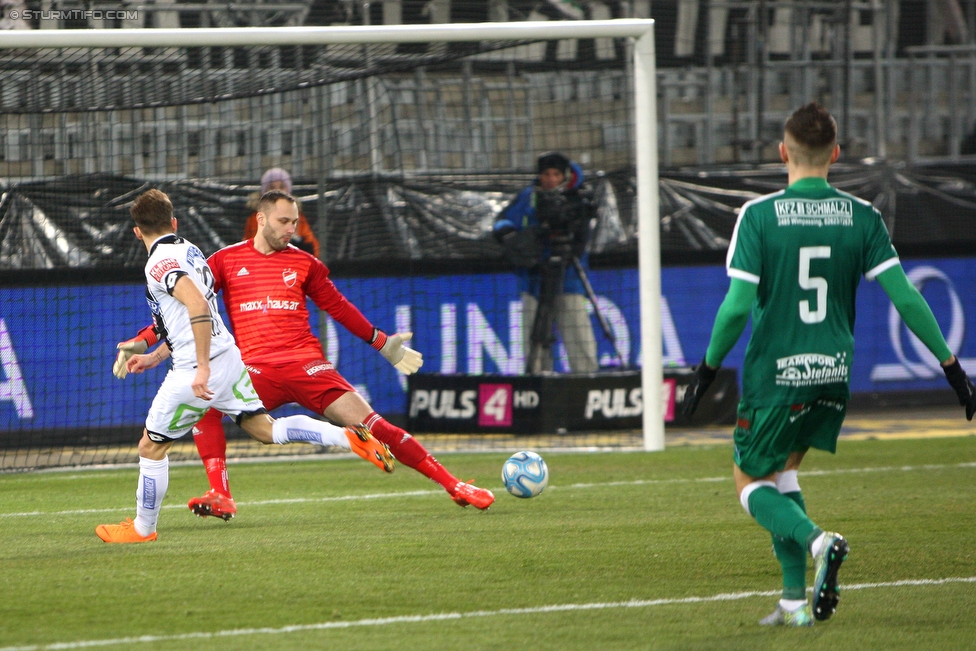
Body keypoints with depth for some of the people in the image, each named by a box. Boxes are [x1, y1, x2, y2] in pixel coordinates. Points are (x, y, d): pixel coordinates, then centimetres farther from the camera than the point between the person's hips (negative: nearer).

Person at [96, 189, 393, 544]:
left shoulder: (160, 263, -13)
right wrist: (154, 357, 31)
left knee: (151, 447, 7)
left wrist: (203, 367, -31)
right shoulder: (189, 251, 16)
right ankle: (350, 437, -7)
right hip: (229, 357, 8)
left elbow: (197, 305, -30)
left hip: (194, 372, -8)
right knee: (266, 429, 9)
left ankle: (142, 528, 18)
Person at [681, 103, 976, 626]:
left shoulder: (759, 215, -11)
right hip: (834, 376, 4)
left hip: (774, 374, -4)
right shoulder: (861, 217, -2)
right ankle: (795, 599, 14)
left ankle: (817, 541, -18)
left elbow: (737, 305, -15)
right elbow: (905, 297, -4)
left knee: (751, 482, 12)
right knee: (783, 470, 23)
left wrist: (707, 368, -1)